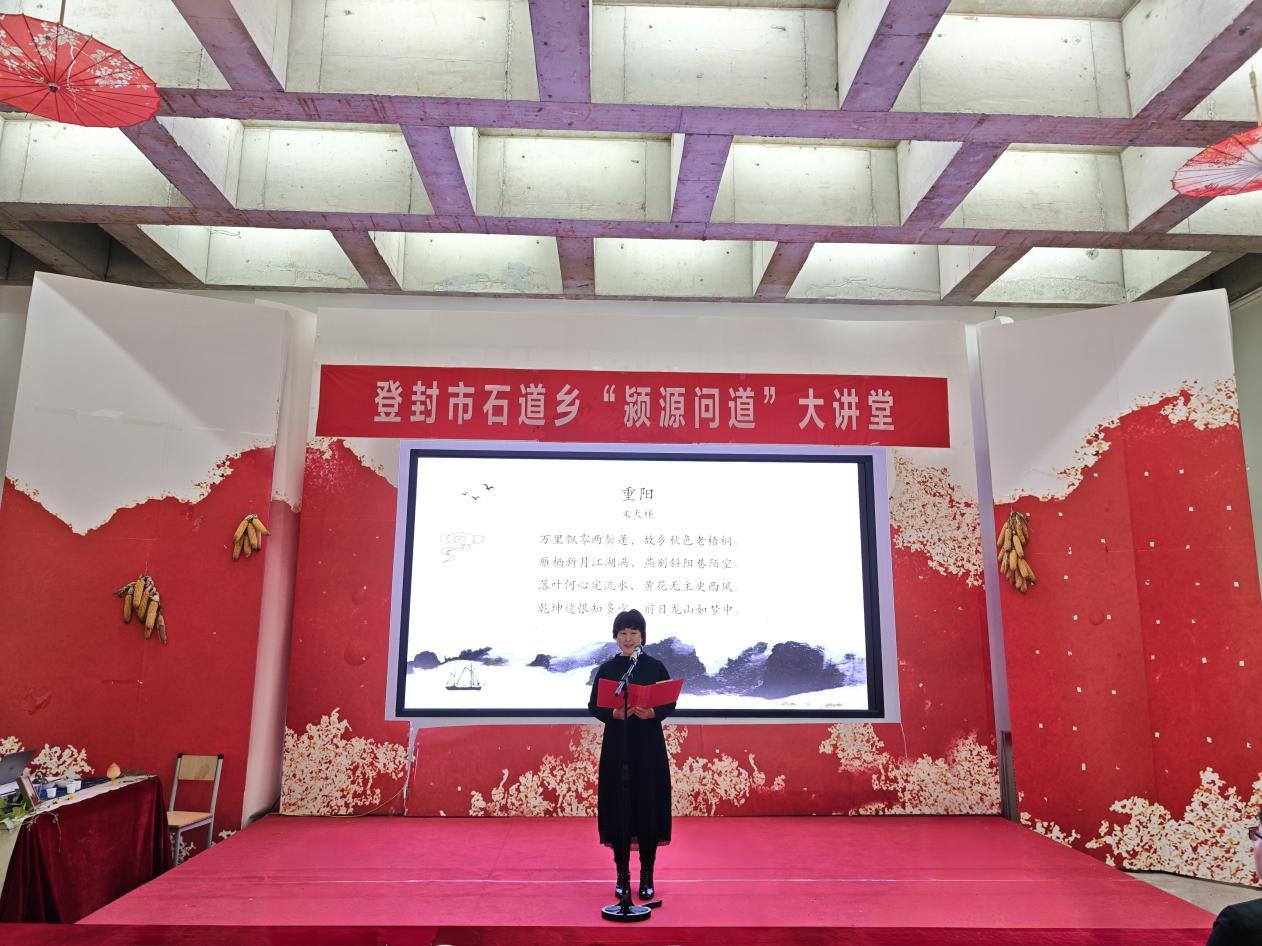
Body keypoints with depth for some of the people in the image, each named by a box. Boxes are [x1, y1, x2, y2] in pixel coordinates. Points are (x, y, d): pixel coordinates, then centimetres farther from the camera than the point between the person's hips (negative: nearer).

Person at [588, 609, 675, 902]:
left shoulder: (655, 667, 2)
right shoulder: (607, 669, 3)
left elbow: (670, 704, 2)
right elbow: (594, 706, 2)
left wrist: (652, 713, -18)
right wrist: (614, 713, -17)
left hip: (649, 746, 0)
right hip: (616, 746, 0)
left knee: (649, 808, 1)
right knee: (617, 809, 2)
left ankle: (647, 875, 15)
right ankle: (622, 874, 16)